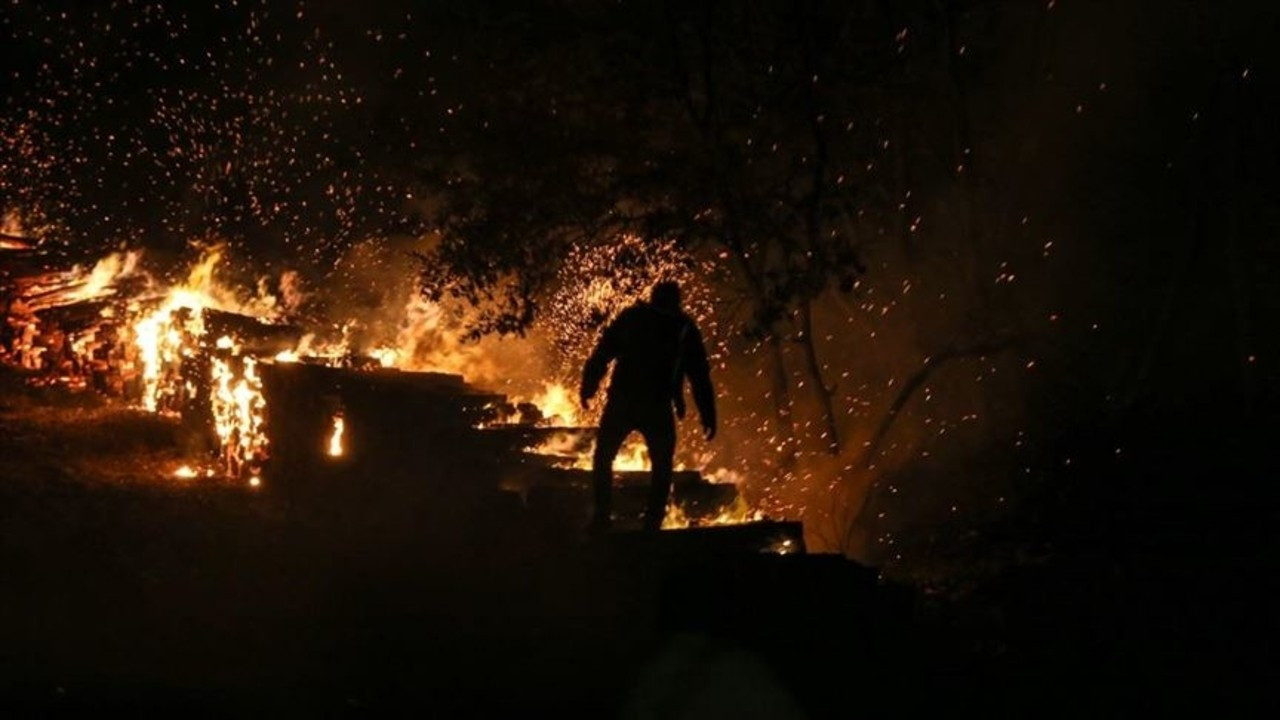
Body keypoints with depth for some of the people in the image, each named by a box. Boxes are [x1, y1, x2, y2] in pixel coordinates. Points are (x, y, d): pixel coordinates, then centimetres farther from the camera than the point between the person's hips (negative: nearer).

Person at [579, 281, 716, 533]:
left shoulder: (629, 318, 12)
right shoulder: (684, 328, 9)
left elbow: (601, 354, 5)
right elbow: (699, 375, 6)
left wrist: (588, 387, 8)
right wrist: (708, 415, 7)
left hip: (621, 401, 1)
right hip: (657, 407, -1)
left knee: (603, 457, 14)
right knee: (662, 465, 11)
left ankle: (602, 516, 3)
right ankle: (652, 522, -1)